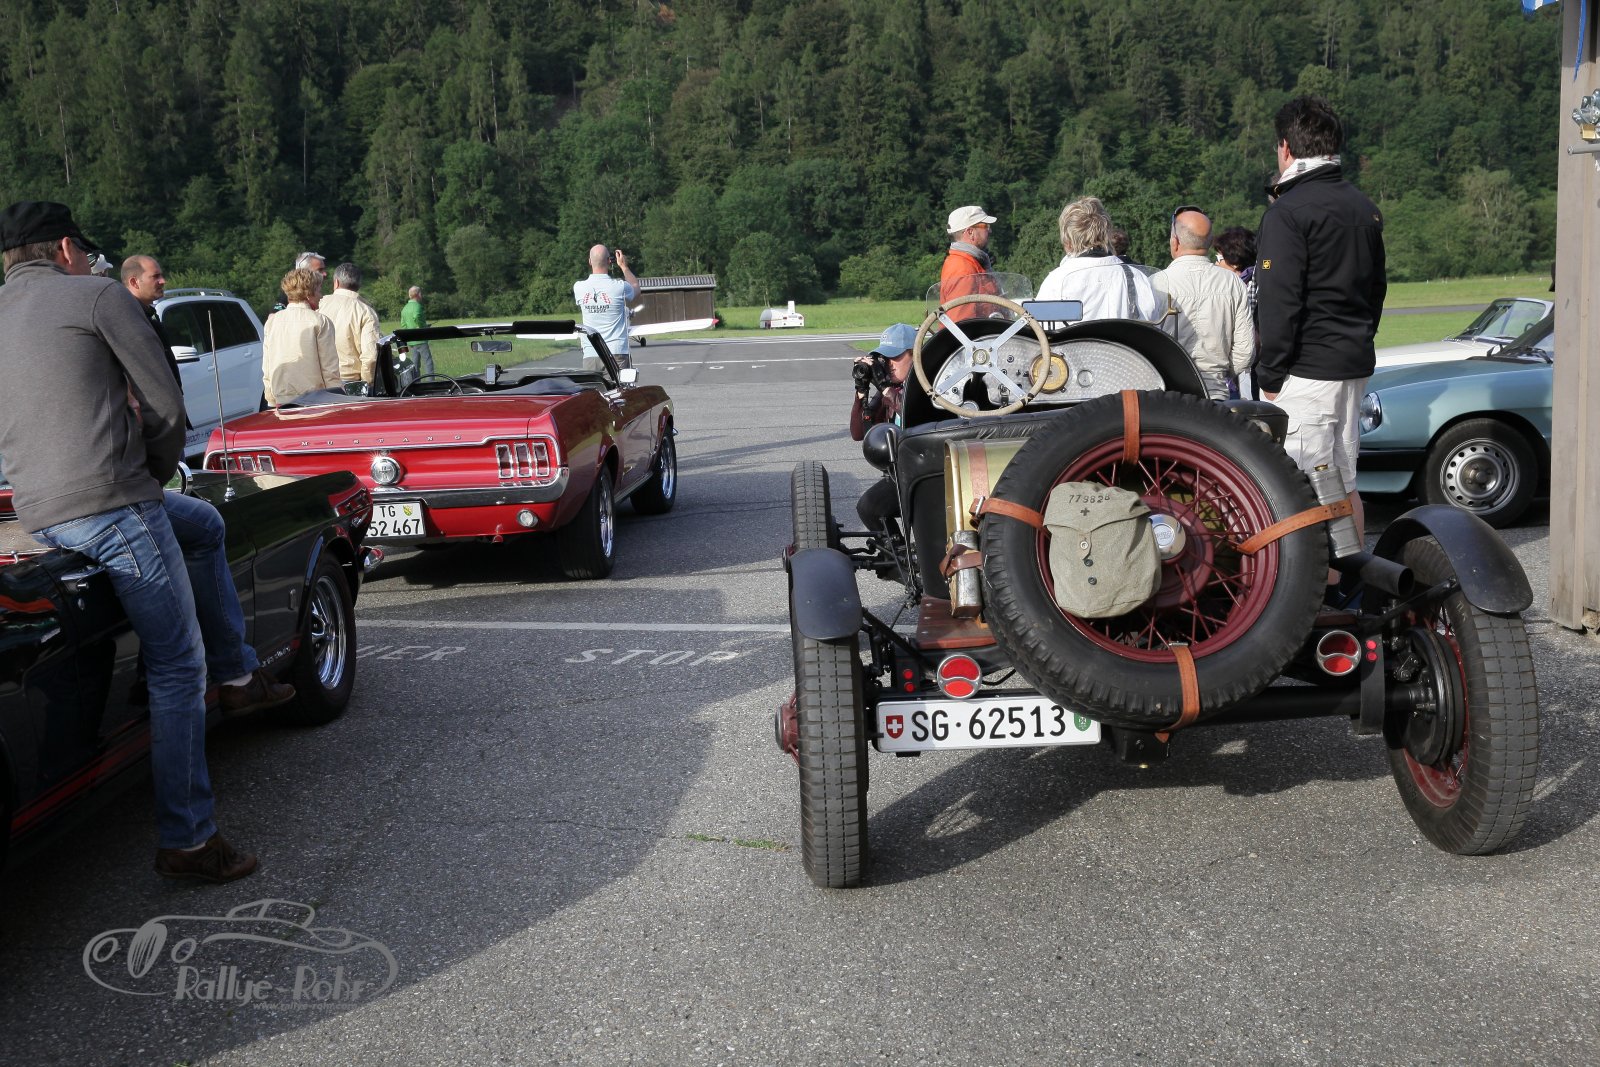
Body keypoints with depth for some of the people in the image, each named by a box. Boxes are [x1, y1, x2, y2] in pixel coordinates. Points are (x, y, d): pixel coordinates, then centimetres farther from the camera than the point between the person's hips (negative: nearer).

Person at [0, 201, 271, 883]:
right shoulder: (96, 295, 0)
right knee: (178, 671, -4)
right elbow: (167, 405, -3)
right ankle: (188, 840, -4)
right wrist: (156, 474, 14)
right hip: (112, 505, -8)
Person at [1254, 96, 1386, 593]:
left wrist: (1269, 374, -12)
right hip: (1355, 364, 9)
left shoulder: (1288, 211, -13)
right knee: (1344, 481, 15)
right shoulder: (1364, 208, 15)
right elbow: (1376, 287, 21)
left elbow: (1278, 300, -17)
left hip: (1306, 366, -9)